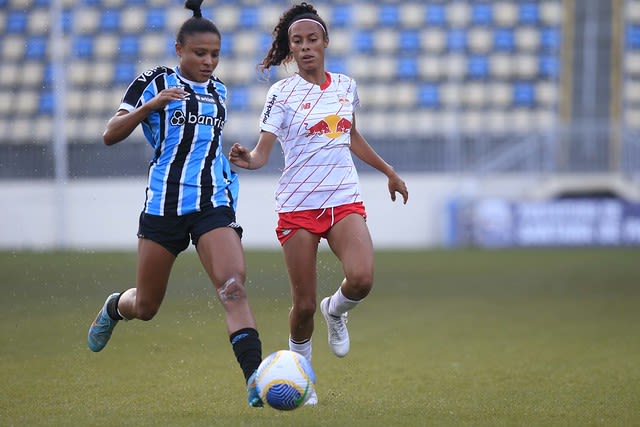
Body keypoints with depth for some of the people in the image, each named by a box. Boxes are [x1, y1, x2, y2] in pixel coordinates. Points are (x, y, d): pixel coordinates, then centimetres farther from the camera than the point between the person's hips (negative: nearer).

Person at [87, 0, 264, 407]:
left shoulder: (219, 91, 13)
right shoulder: (154, 82, -1)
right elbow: (111, 135, -7)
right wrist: (151, 105, -19)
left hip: (213, 204, 2)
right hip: (164, 203, -2)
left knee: (234, 287, -21)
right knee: (146, 307, 10)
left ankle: (255, 378, -31)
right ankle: (114, 307, 46)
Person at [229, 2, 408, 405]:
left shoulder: (346, 85, 9)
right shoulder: (283, 93, -4)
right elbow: (263, 150, -13)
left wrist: (388, 170, 32)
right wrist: (248, 159, -35)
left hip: (345, 200, 3)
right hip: (298, 205, -3)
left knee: (361, 279, -23)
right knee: (304, 304, -2)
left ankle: (335, 311, 12)